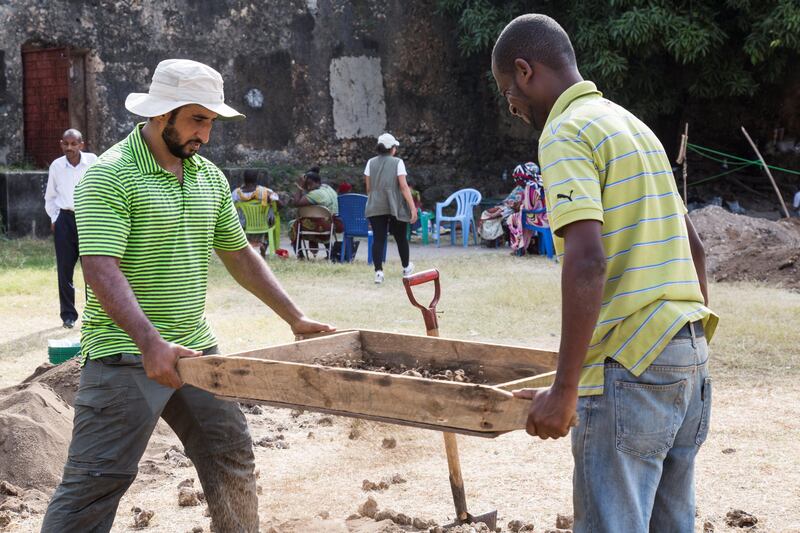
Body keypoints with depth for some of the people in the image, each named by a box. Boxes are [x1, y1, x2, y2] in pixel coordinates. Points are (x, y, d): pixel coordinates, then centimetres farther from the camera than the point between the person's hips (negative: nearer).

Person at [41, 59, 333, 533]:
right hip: (126, 354, -7)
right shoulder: (109, 177, -13)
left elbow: (239, 254, 19)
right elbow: (101, 268, -23)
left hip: (194, 349, 7)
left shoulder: (209, 177, 11)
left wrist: (295, 318, 15)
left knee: (233, 458, 13)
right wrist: (151, 343, -35)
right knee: (97, 481, -6)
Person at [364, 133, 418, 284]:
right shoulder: (397, 162, -4)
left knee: (378, 239, 0)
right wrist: (413, 207, -11)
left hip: (375, 207, 2)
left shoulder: (371, 163, 5)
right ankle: (406, 267, 32)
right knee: (401, 237, 15)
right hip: (395, 207, -2)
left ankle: (378, 271, -12)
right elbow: (404, 186, -11)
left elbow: (368, 187, 8)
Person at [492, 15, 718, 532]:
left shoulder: (566, 132, -9)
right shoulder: (635, 125, 19)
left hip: (629, 361, -9)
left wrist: (564, 390, -20)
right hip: (689, 354, 9)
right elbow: (693, 244, 23)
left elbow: (587, 261, -22)